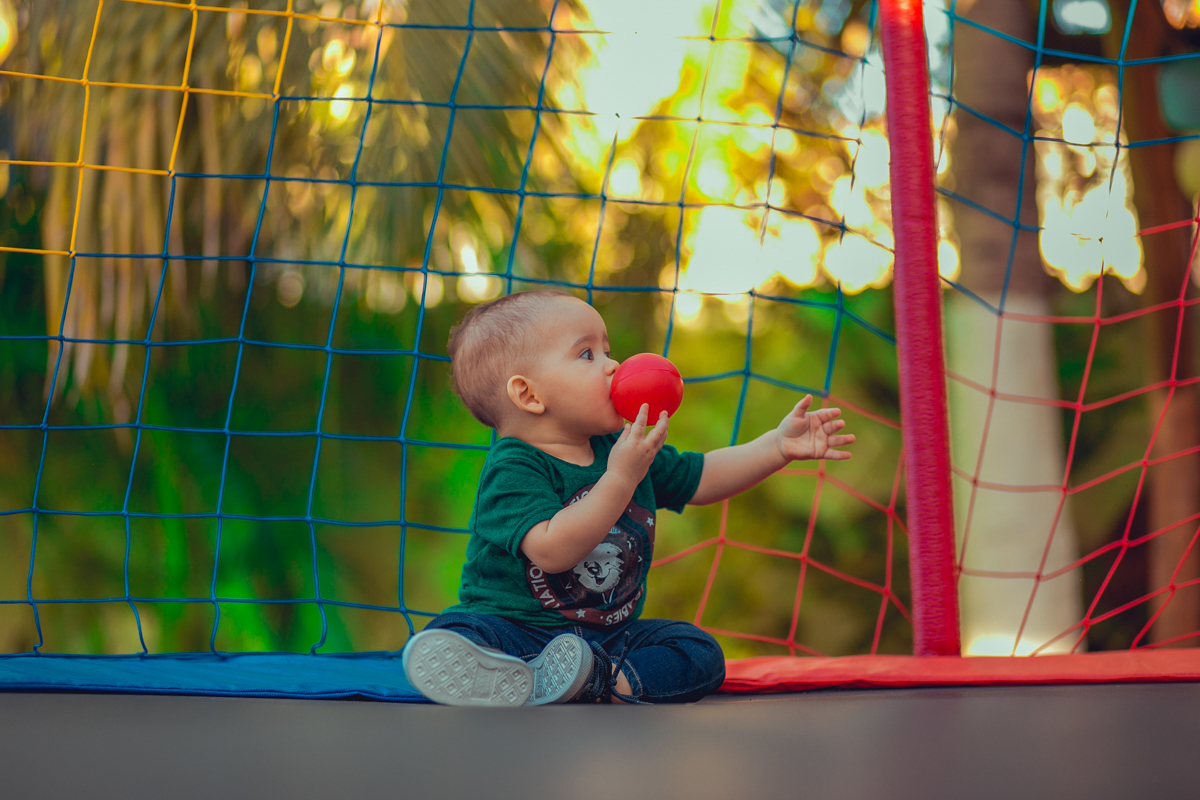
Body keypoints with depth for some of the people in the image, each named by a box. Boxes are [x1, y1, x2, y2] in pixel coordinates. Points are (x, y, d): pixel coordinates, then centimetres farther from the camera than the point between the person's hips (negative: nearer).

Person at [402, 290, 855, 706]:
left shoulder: (626, 449, 9)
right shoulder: (513, 468, -15)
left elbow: (701, 478, 21)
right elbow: (553, 551, -29)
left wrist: (778, 446, 10)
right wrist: (621, 479, -30)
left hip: (609, 634, 6)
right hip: (513, 629, -6)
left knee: (701, 653, -14)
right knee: (449, 640, -33)